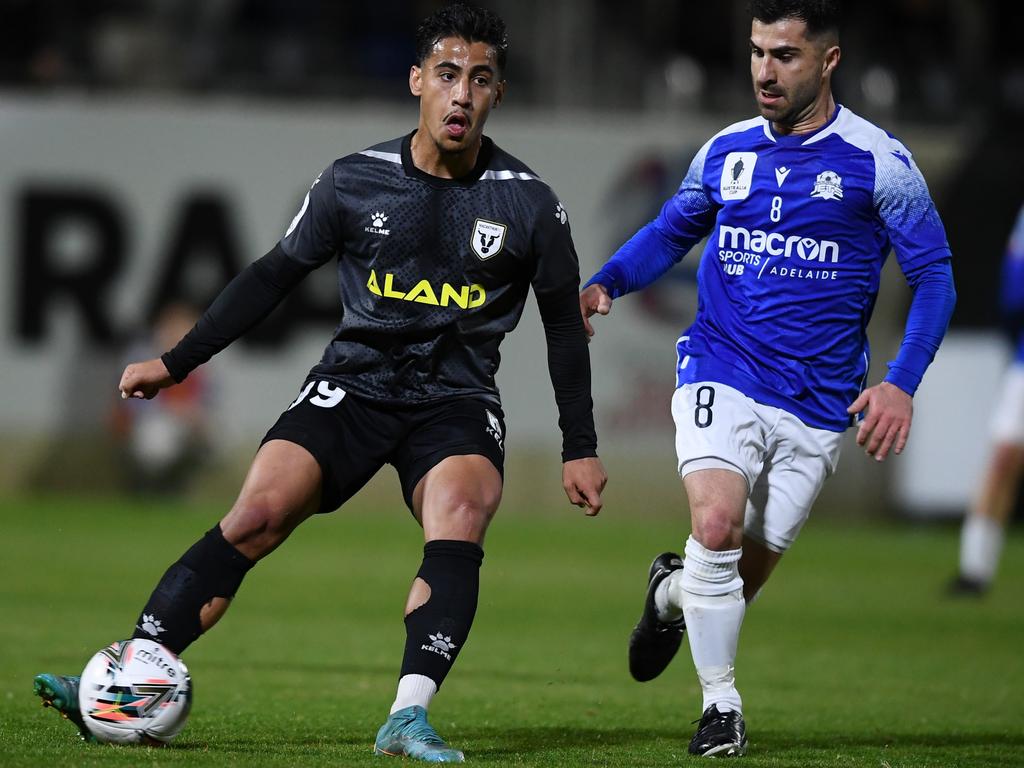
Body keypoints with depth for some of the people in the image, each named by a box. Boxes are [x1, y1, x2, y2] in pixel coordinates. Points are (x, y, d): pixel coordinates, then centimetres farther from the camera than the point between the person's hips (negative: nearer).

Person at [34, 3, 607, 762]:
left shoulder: (527, 202, -2)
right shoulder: (354, 181, -1)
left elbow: (564, 322, 8)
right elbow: (274, 276, 9)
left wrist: (580, 448, 8)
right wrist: (177, 362, 9)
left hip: (457, 400, -1)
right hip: (353, 381, 1)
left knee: (461, 508, -32)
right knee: (257, 515, -19)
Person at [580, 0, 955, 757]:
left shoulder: (877, 162, -6)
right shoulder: (725, 153, 4)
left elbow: (934, 276, -2)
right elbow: (670, 232, 21)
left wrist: (901, 383, -14)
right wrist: (605, 283, 1)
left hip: (817, 403, -1)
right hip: (722, 374, 1)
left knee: (749, 568, 5)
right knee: (716, 525, -22)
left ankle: (676, 592, 42)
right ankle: (721, 707, -6)